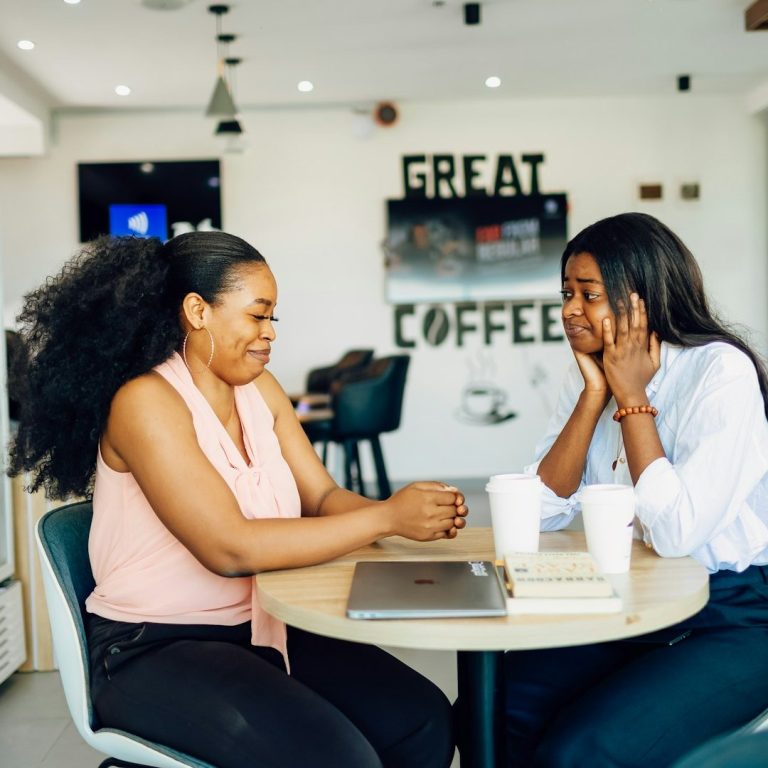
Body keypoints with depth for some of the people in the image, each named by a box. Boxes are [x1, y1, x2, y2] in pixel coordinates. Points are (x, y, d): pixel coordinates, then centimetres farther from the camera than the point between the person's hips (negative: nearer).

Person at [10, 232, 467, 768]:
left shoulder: (258, 389, 6)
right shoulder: (146, 401, -18)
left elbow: (323, 497, 3)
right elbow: (229, 548, -26)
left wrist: (409, 515, -17)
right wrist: (386, 517, -24)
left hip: (260, 631, 7)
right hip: (154, 650, -7)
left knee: (424, 720, -7)